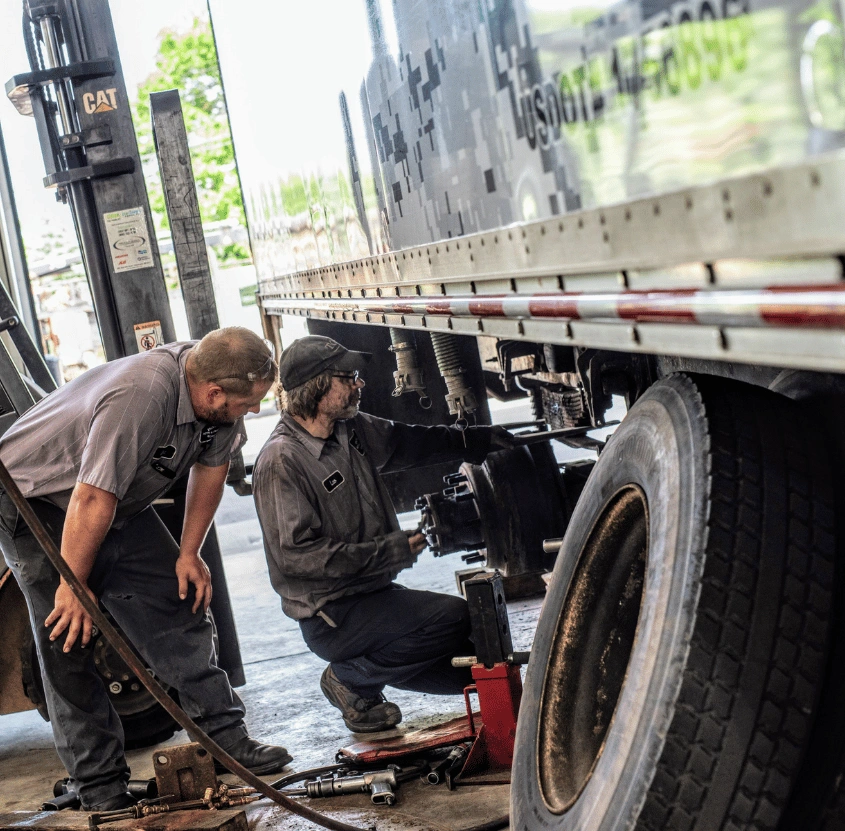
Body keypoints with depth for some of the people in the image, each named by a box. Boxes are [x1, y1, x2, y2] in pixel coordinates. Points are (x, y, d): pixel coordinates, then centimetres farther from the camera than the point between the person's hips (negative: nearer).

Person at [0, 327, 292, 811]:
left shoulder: (216, 391, -13)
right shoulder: (138, 398, -38)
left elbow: (212, 467, 3)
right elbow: (91, 502, -33)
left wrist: (189, 553, 3)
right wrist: (73, 585, -23)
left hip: (120, 503, 8)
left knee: (180, 603, 2)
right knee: (69, 640, -8)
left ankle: (225, 738, 9)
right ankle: (101, 789, -2)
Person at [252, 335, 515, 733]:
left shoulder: (352, 429, 5)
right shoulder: (281, 462, -19)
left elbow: (407, 442, 24)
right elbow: (297, 554, -24)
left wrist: (479, 438, 18)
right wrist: (390, 551, -23)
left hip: (372, 593, 9)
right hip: (332, 617, -9)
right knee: (452, 618, -23)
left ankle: (361, 670, 15)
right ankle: (352, 678, -4)